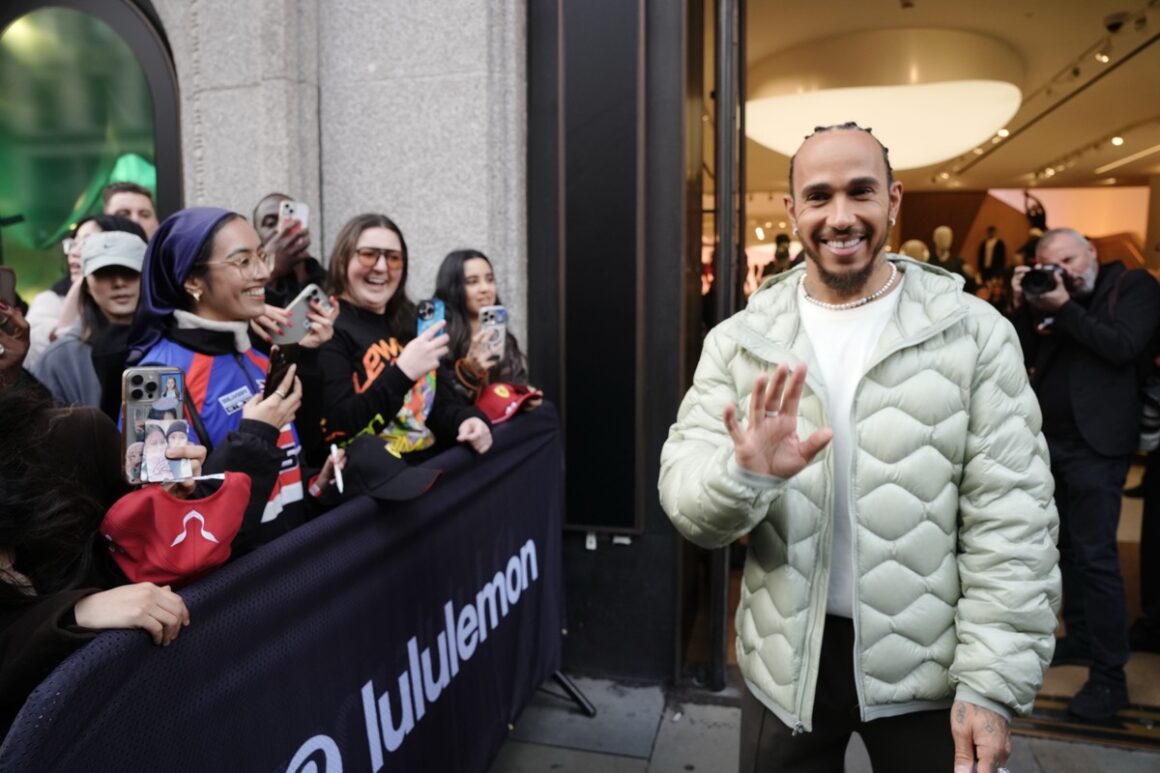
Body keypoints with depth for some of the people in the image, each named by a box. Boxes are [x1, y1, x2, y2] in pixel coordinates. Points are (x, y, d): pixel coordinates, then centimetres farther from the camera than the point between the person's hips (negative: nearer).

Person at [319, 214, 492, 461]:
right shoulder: (327, 328, -6)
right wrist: (403, 372, -23)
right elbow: (336, 430, -15)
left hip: (436, 460, 7)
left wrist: (466, 419, -8)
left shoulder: (411, 322, 16)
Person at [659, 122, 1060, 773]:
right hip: (786, 663, 1)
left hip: (929, 668, -1)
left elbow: (1010, 522, -8)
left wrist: (991, 684, -11)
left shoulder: (975, 332, -7)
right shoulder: (740, 340, -4)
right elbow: (685, 495, -9)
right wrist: (744, 475, -30)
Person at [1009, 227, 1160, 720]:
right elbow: (1020, 358, 8)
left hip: (1095, 444, -6)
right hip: (1051, 441, 6)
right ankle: (1080, 639, 28)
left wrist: (1064, 308, -17)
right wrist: (1022, 307, -4)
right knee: (1067, 546, 14)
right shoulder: (1049, 298, 13)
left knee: (1095, 556, -8)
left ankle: (1110, 675, 0)